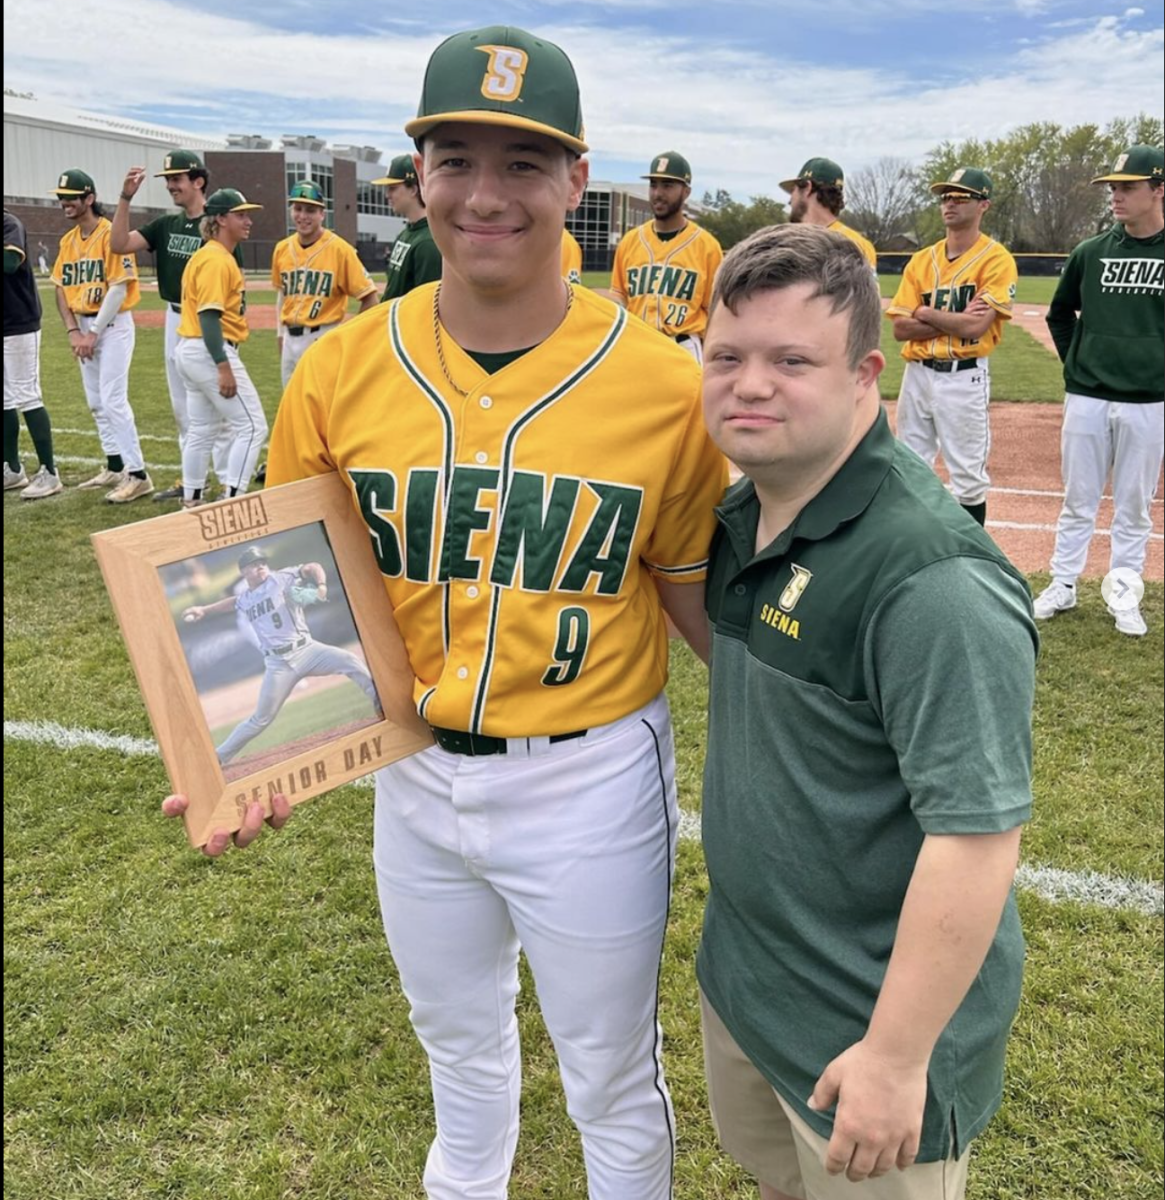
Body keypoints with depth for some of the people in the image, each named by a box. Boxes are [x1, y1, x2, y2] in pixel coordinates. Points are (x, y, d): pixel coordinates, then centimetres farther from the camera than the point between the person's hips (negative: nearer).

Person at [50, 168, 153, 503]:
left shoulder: (110, 234, -12)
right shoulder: (68, 240, 11)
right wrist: (73, 331, -4)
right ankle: (114, 467, 22)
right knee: (96, 402, 12)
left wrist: (93, 332, -17)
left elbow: (119, 289, -17)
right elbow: (61, 288, 10)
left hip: (112, 324, -8)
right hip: (83, 326, 8)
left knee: (113, 400, -13)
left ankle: (138, 475, -10)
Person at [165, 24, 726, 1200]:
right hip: (412, 773, 4)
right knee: (457, 1043, 29)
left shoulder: (662, 383, -15)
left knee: (610, 1075, 18)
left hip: (592, 784, -3)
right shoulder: (342, 371, -8)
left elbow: (700, 596, -4)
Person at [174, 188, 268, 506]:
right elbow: (209, 315, -22)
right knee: (252, 426, -6)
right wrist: (224, 367, -26)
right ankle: (232, 500, -7)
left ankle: (191, 500, 22)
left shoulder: (210, 255, 15)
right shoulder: (216, 259, -15)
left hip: (190, 350, 10)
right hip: (210, 352, -10)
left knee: (202, 429, 15)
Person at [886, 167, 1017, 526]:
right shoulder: (921, 260, 10)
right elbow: (901, 328, 1)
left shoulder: (996, 260, -6)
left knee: (968, 477, 0)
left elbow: (975, 327, -18)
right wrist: (955, 320, -10)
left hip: (964, 376, -5)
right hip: (917, 374, 6)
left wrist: (925, 313, -5)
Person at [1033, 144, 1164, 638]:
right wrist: (1074, 365, 10)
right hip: (1086, 399, 2)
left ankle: (1124, 598, 18)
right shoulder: (1090, 253, 4)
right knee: (1078, 501, 10)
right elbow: (1059, 314, 18)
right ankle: (1063, 586, 21)